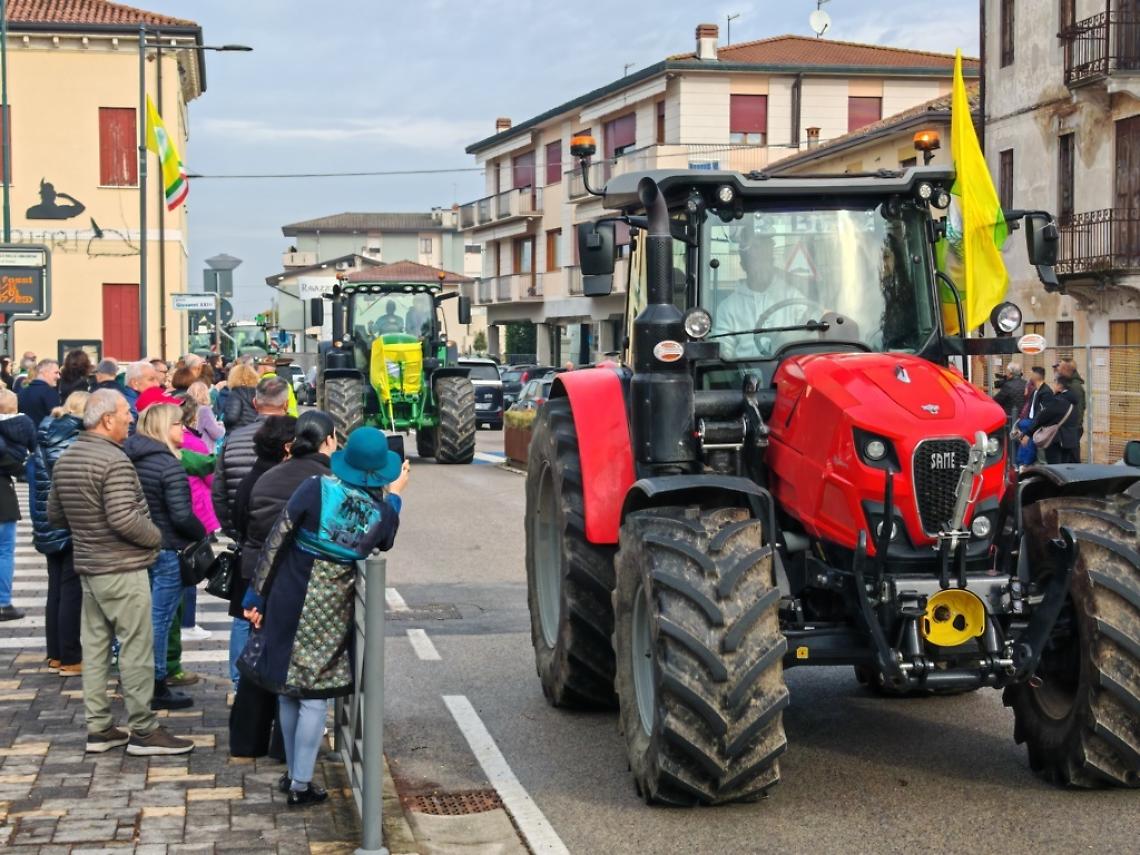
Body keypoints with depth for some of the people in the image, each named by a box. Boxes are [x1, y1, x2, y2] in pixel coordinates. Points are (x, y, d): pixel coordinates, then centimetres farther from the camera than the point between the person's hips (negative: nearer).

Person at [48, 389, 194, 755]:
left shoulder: (65, 459, 8)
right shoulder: (114, 460, -20)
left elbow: (54, 515, 15)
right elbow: (124, 519, -26)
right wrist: (156, 537, -10)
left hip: (87, 567, 9)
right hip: (122, 570, -9)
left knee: (94, 647, 12)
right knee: (137, 649, -1)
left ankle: (98, 728, 18)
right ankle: (143, 730, 4)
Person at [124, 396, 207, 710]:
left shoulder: (131, 458, 6)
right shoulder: (169, 465, -19)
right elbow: (182, 516, -23)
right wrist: (202, 535, -7)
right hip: (167, 551, -8)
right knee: (159, 619, 0)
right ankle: (157, 688, 7)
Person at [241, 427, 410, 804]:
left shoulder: (317, 488, -12)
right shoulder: (383, 511, -9)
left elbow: (276, 539, -9)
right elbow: (383, 545, 15)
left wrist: (257, 593, 0)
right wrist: (395, 495, 24)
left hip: (289, 600, 1)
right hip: (332, 612, -1)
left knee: (288, 691, 15)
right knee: (315, 697, 7)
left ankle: (292, 772, 29)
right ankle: (301, 784, 10)